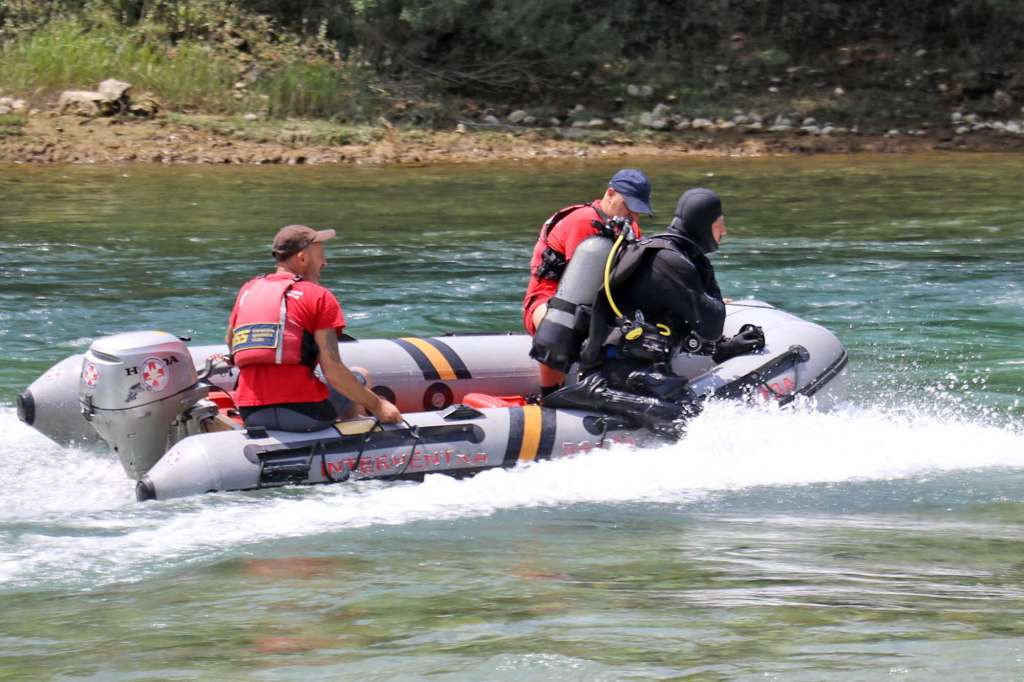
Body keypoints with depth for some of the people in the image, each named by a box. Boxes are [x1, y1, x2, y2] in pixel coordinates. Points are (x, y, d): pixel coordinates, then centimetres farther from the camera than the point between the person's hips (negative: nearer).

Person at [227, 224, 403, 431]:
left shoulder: (247, 290, 13)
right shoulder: (319, 297, -2)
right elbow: (333, 372, -10)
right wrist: (377, 406, -2)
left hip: (250, 414, 5)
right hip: (302, 412, -5)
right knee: (360, 379, 24)